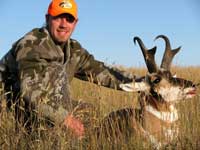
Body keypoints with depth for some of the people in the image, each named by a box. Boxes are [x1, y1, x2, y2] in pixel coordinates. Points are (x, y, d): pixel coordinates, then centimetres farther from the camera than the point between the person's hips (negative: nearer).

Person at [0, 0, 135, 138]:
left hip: (42, 106, 8)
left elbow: (98, 70, 2)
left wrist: (132, 83, -9)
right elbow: (31, 93, -32)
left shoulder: (73, 49, 1)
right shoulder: (31, 45, -23)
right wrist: (65, 118, -35)